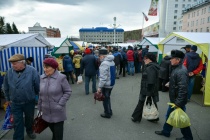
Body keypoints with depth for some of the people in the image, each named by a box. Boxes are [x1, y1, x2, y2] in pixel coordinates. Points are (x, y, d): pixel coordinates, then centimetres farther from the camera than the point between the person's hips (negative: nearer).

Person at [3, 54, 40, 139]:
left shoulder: (32, 71, -18)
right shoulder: (9, 72, -9)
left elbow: (37, 86, -8)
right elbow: (6, 87, 5)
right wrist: (8, 99, 14)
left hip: (29, 102, 0)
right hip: (15, 103, 1)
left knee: (29, 119, 20)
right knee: (17, 122, 9)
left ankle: (29, 131, 48)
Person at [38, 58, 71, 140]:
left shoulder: (61, 77, -15)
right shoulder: (42, 78, 1)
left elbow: (68, 92, -10)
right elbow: (40, 94, 9)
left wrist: (60, 104, -16)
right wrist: (40, 107, 11)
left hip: (58, 112, -5)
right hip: (46, 112, 5)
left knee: (58, 131, 9)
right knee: (52, 129, 22)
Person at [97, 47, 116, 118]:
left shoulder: (104, 63, -22)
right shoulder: (112, 61, 7)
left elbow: (103, 77, -26)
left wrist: (99, 87, -20)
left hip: (106, 85, -9)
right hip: (111, 84, 9)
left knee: (105, 99, 8)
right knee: (107, 98, 23)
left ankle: (107, 114, 22)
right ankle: (109, 111, 36)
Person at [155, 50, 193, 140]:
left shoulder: (181, 71, -27)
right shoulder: (176, 68, 5)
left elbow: (182, 89, -30)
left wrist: (178, 103, -27)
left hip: (178, 101, -10)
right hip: (173, 99, 10)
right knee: (169, 115, 21)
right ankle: (166, 131, 39)